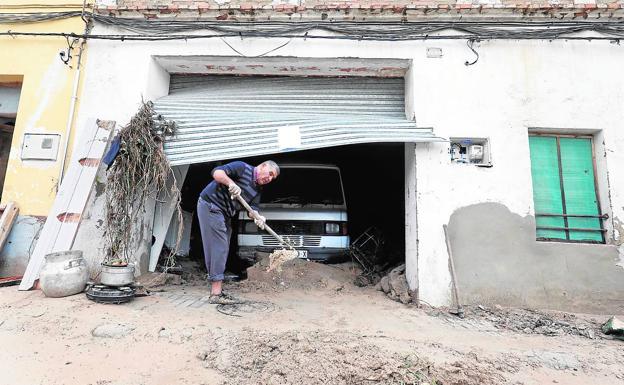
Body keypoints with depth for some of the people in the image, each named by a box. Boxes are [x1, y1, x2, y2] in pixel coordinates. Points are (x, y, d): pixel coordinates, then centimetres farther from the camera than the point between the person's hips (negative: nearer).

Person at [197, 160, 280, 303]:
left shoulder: (258, 190, 9)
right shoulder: (242, 168, -13)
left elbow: (252, 209, -3)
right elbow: (217, 172, -24)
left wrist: (257, 216, -25)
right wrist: (231, 183, -40)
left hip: (225, 214, 9)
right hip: (210, 205, -9)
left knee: (222, 250, 11)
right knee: (218, 247, -12)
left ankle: (217, 291, 20)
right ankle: (216, 294, -9)